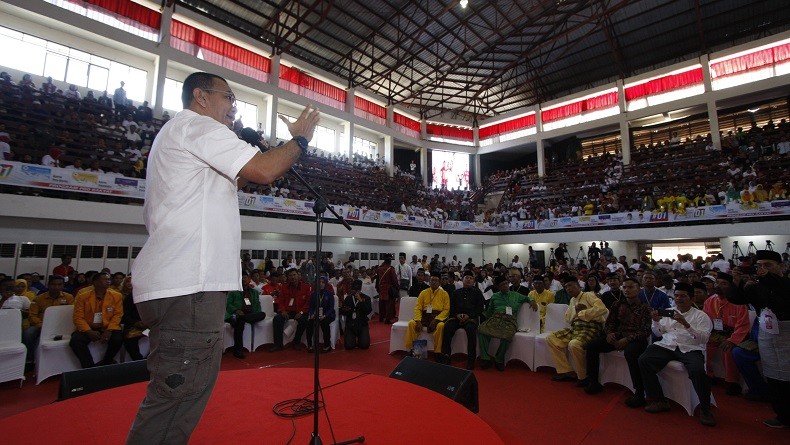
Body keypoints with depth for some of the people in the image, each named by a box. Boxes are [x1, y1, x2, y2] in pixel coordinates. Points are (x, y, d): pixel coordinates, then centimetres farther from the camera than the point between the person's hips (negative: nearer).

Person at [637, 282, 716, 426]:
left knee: (698, 371, -35)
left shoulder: (701, 315, 10)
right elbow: (658, 334, 19)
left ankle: (705, 409, -10)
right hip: (666, 346, 3)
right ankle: (659, 401, -9)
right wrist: (656, 321, -1)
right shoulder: (668, 312, 21)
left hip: (690, 348, -3)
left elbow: (704, 338, -5)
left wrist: (685, 323, -18)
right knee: (643, 360, -22)